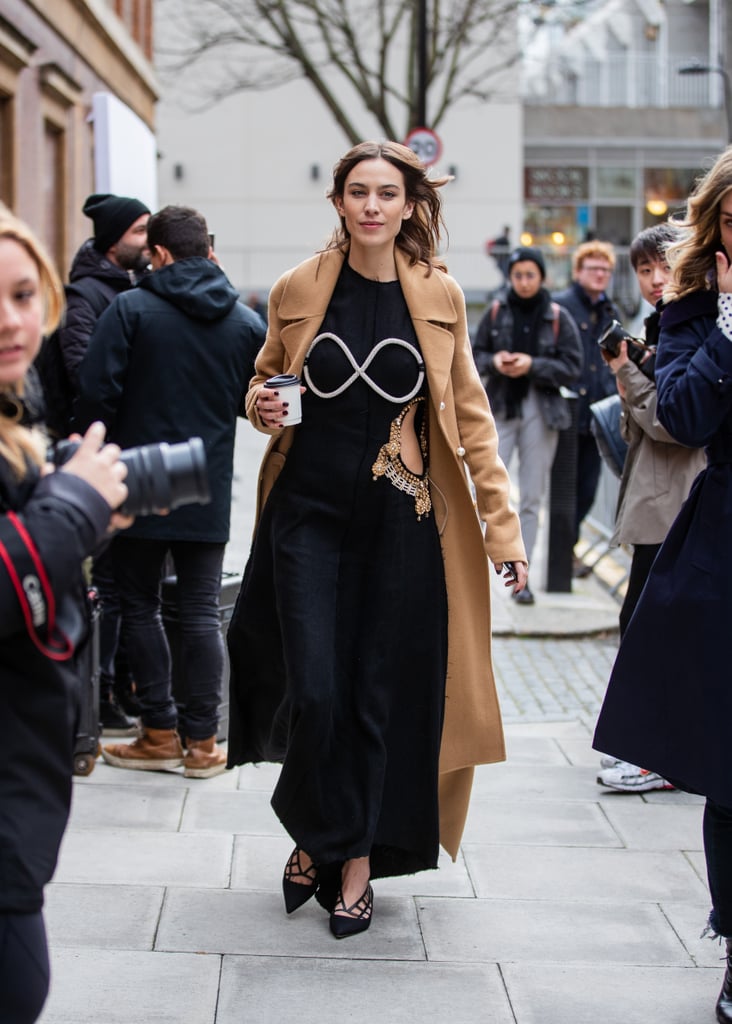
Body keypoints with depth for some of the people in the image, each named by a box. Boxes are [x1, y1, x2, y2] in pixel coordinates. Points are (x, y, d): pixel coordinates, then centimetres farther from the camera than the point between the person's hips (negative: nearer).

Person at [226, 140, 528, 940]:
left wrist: (502, 521, 0)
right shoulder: (299, 289, 1)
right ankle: (314, 836, 21)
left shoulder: (439, 297, 0)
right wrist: (263, 407, -7)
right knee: (315, 691, -5)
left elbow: (470, 414, 4)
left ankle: (358, 861, 19)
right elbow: (263, 378, 17)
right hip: (310, 513, 0)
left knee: (384, 694, 3)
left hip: (402, 522, 0)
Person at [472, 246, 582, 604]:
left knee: (531, 499, 6)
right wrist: (494, 361, -14)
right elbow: (474, 355, 8)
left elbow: (572, 367, -3)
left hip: (541, 413, 0)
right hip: (500, 409, 0)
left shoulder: (558, 317, -2)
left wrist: (533, 365, -16)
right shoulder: (496, 312, 2)